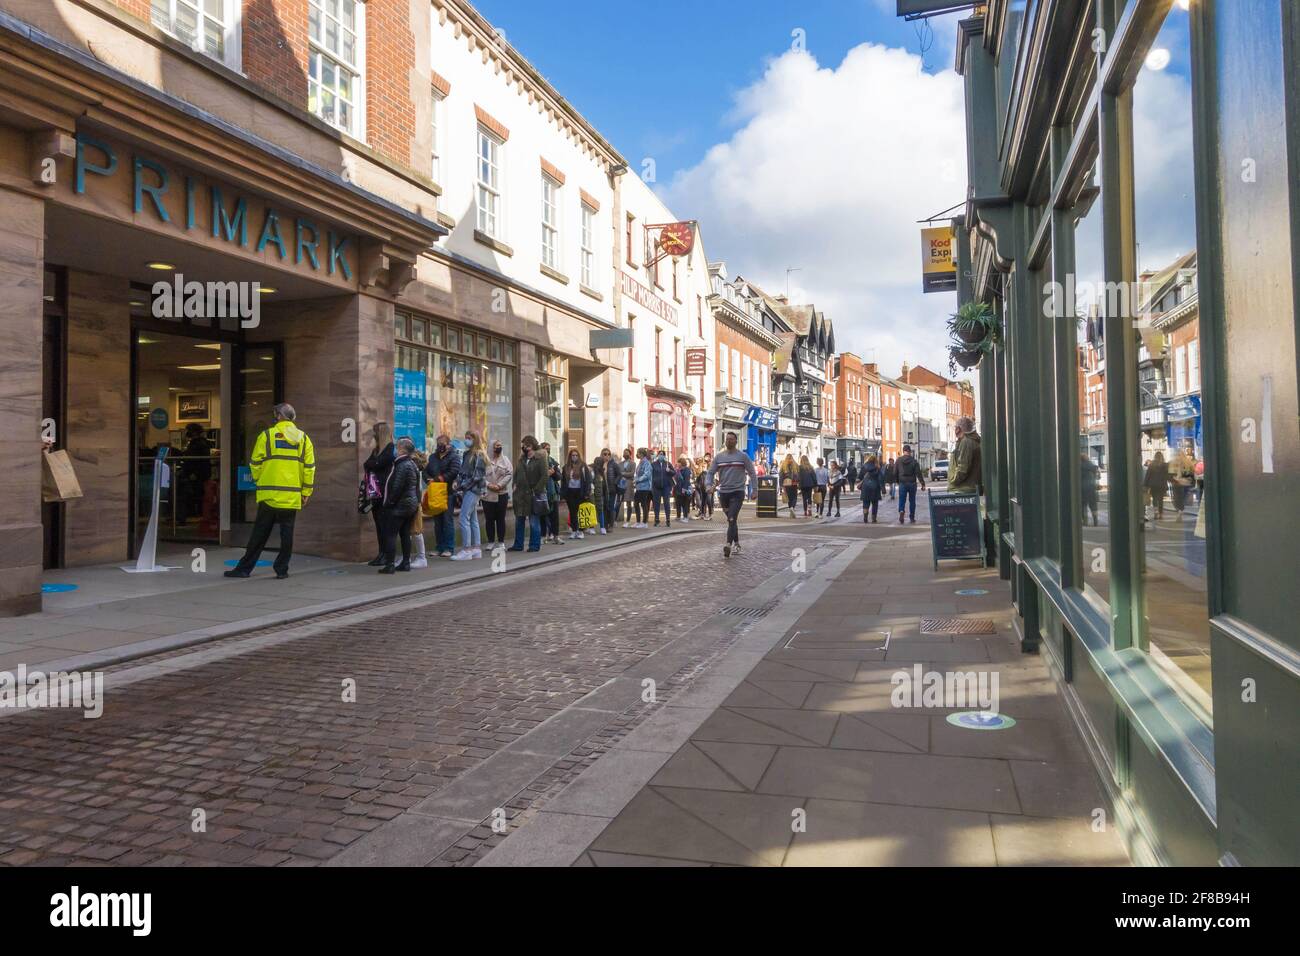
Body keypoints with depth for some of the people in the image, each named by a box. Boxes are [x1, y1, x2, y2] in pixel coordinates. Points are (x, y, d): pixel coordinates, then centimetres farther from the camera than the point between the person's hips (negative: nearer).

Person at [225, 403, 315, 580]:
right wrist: (306, 492, 10)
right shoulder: (303, 438, 6)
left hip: (269, 495, -2)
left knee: (259, 534, 5)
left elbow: (255, 463, 0)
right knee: (287, 535, 7)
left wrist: (259, 481, 16)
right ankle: (282, 569, 9)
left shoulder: (266, 435, -2)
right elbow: (310, 467, 4)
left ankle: (244, 568, 11)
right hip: (293, 497, 2)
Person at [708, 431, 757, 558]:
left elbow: (751, 473, 3)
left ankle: (729, 545, -27)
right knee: (731, 520, 13)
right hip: (723, 493, 4)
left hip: (737, 492, -4)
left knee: (732, 519, -17)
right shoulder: (718, 456, 7)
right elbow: (711, 472, 8)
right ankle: (736, 544, 25)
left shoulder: (743, 456, 0)